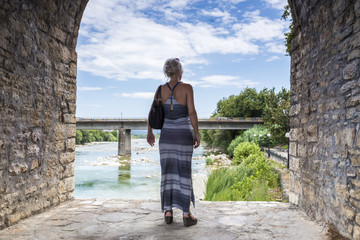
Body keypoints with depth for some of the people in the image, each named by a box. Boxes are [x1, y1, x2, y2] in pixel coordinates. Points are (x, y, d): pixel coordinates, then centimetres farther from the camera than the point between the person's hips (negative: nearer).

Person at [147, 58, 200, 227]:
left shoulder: (161, 89, 3)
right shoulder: (187, 88, -6)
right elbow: (192, 112, -12)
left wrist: (149, 132, 16)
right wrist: (197, 134, -6)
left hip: (167, 134, 3)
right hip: (184, 134, -3)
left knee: (168, 172, 8)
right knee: (184, 172, 2)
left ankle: (168, 212, 8)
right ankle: (186, 214, 4)